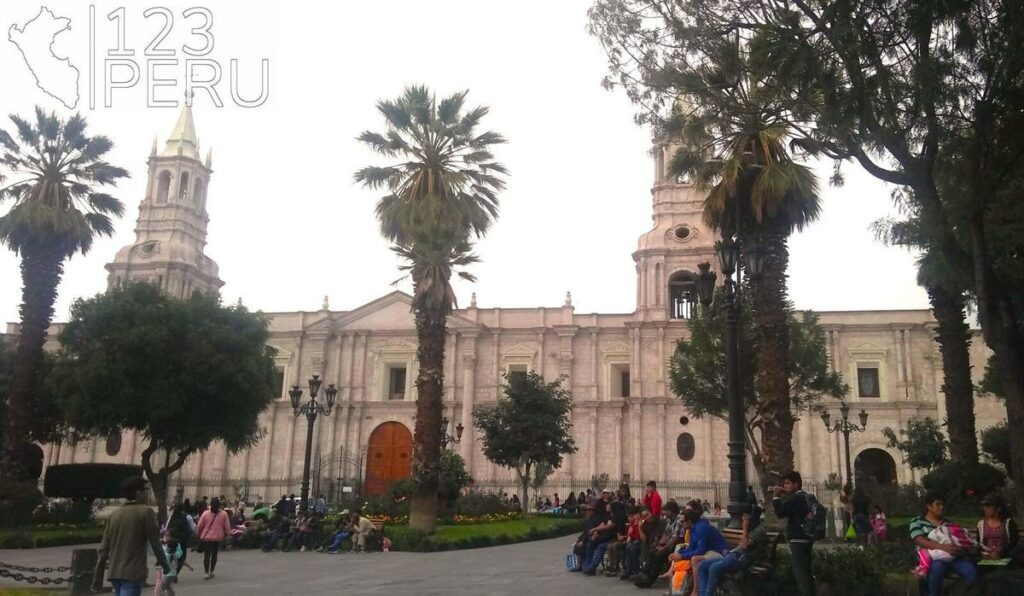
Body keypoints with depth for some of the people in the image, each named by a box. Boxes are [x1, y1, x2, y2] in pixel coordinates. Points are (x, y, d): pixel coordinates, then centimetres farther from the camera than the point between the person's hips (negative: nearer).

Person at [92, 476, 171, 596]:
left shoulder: (115, 514, 11)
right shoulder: (145, 512, -7)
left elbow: (104, 548, 10)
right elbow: (155, 542, -6)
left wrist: (98, 578, 13)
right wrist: (164, 564, 8)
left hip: (114, 572, 7)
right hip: (133, 573, -7)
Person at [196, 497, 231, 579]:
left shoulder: (206, 513, -7)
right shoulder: (224, 514, -5)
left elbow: (199, 526, -1)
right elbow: (227, 527, 0)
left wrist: (198, 533, 17)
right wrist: (228, 534, 16)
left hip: (206, 537, -2)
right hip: (218, 538, 2)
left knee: (207, 555, 1)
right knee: (214, 555, 17)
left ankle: (207, 573, -7)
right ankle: (211, 572, 23)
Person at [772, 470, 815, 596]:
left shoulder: (796, 498, -16)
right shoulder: (804, 497, 15)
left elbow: (781, 512, -22)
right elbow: (788, 510, 20)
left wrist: (776, 496, -12)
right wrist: (781, 496, 9)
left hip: (798, 539, -10)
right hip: (806, 538, 10)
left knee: (800, 572, -8)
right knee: (806, 570, 15)